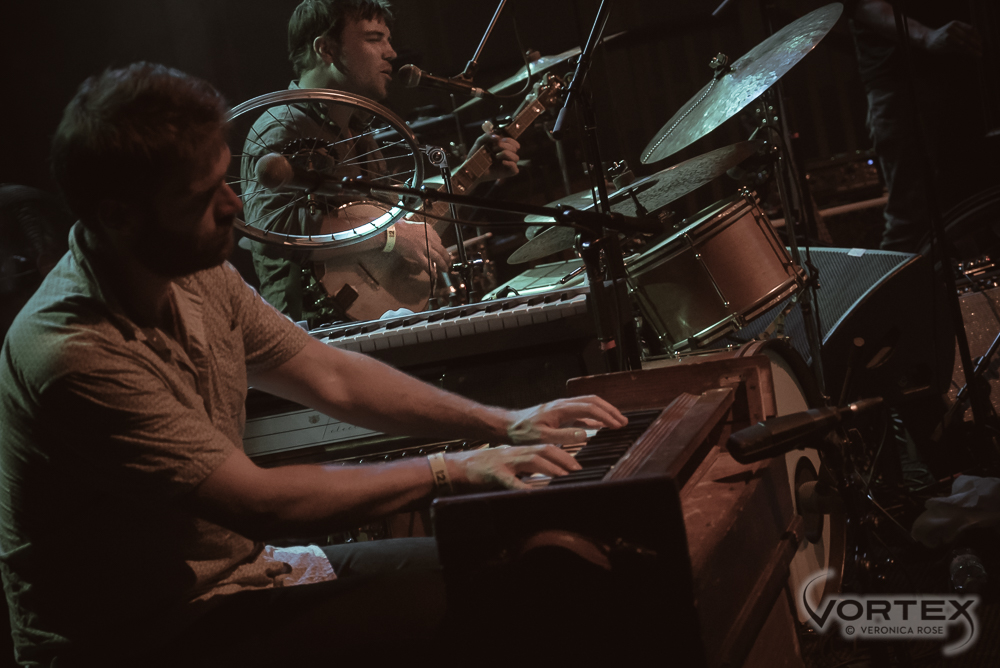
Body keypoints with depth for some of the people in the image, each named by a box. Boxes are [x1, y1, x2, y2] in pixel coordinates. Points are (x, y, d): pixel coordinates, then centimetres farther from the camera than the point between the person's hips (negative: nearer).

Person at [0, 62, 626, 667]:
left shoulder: (193, 273, -1)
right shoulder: (75, 355, -28)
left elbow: (332, 378, 7)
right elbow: (261, 502, -27)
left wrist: (503, 424, -1)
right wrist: (452, 468, -20)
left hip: (242, 570, 8)